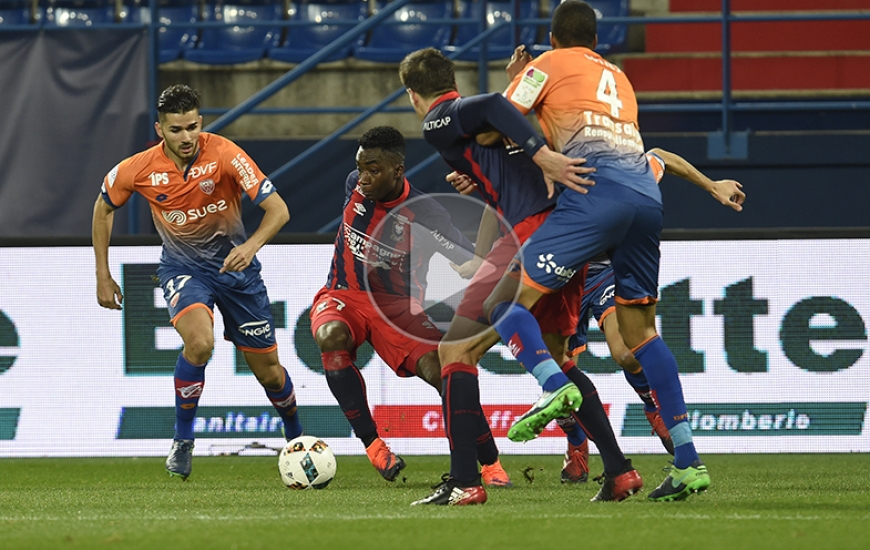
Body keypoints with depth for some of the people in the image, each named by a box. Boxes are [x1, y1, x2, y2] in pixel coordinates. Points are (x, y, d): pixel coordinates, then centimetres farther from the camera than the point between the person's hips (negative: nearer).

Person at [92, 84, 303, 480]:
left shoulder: (224, 155, -23)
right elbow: (104, 207, 4)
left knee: (268, 370, 7)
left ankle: (295, 437, 37)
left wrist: (251, 246, -44)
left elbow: (277, 210, -26)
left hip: (234, 264, 1)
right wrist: (103, 276, 3)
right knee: (199, 341, -31)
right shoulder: (139, 170, -17)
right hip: (182, 268, -1)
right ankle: (182, 441, -14)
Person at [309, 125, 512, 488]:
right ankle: (372, 444, -22)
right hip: (345, 295, 3)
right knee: (332, 336, -34)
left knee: (440, 371, -25)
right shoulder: (355, 187, -6)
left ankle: (491, 464, -8)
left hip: (398, 306, -3)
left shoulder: (424, 215, -20)